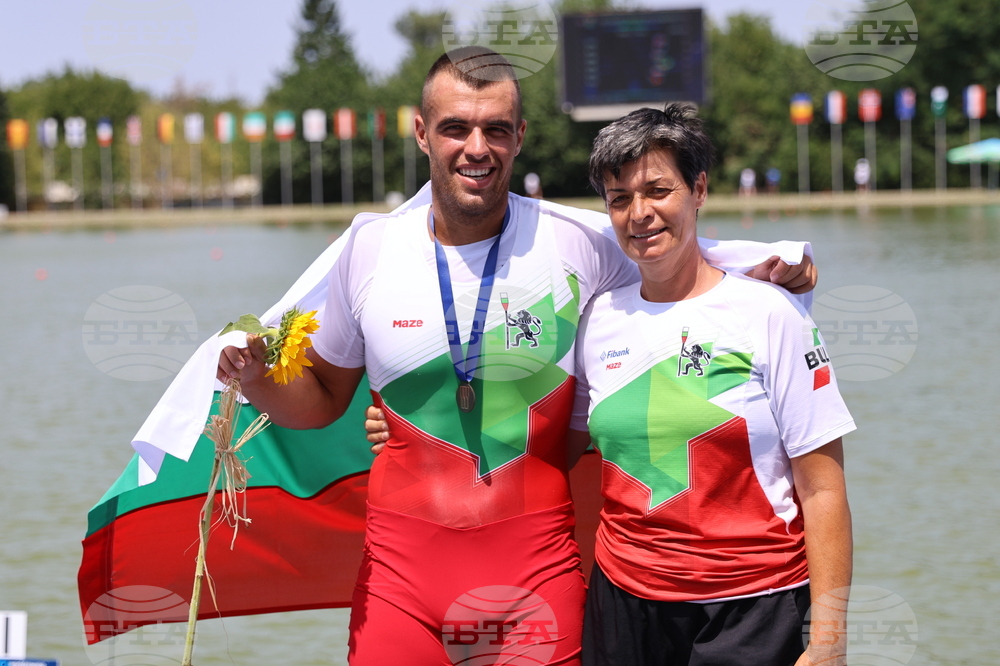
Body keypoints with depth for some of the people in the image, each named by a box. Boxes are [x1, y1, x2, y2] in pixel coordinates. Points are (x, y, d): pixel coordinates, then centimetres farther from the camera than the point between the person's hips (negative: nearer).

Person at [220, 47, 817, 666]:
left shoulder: (580, 244, -3)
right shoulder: (370, 250, 3)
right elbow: (322, 399, 14)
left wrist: (759, 274, -7)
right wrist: (259, 380, -6)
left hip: (538, 569, -1)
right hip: (402, 568, 1)